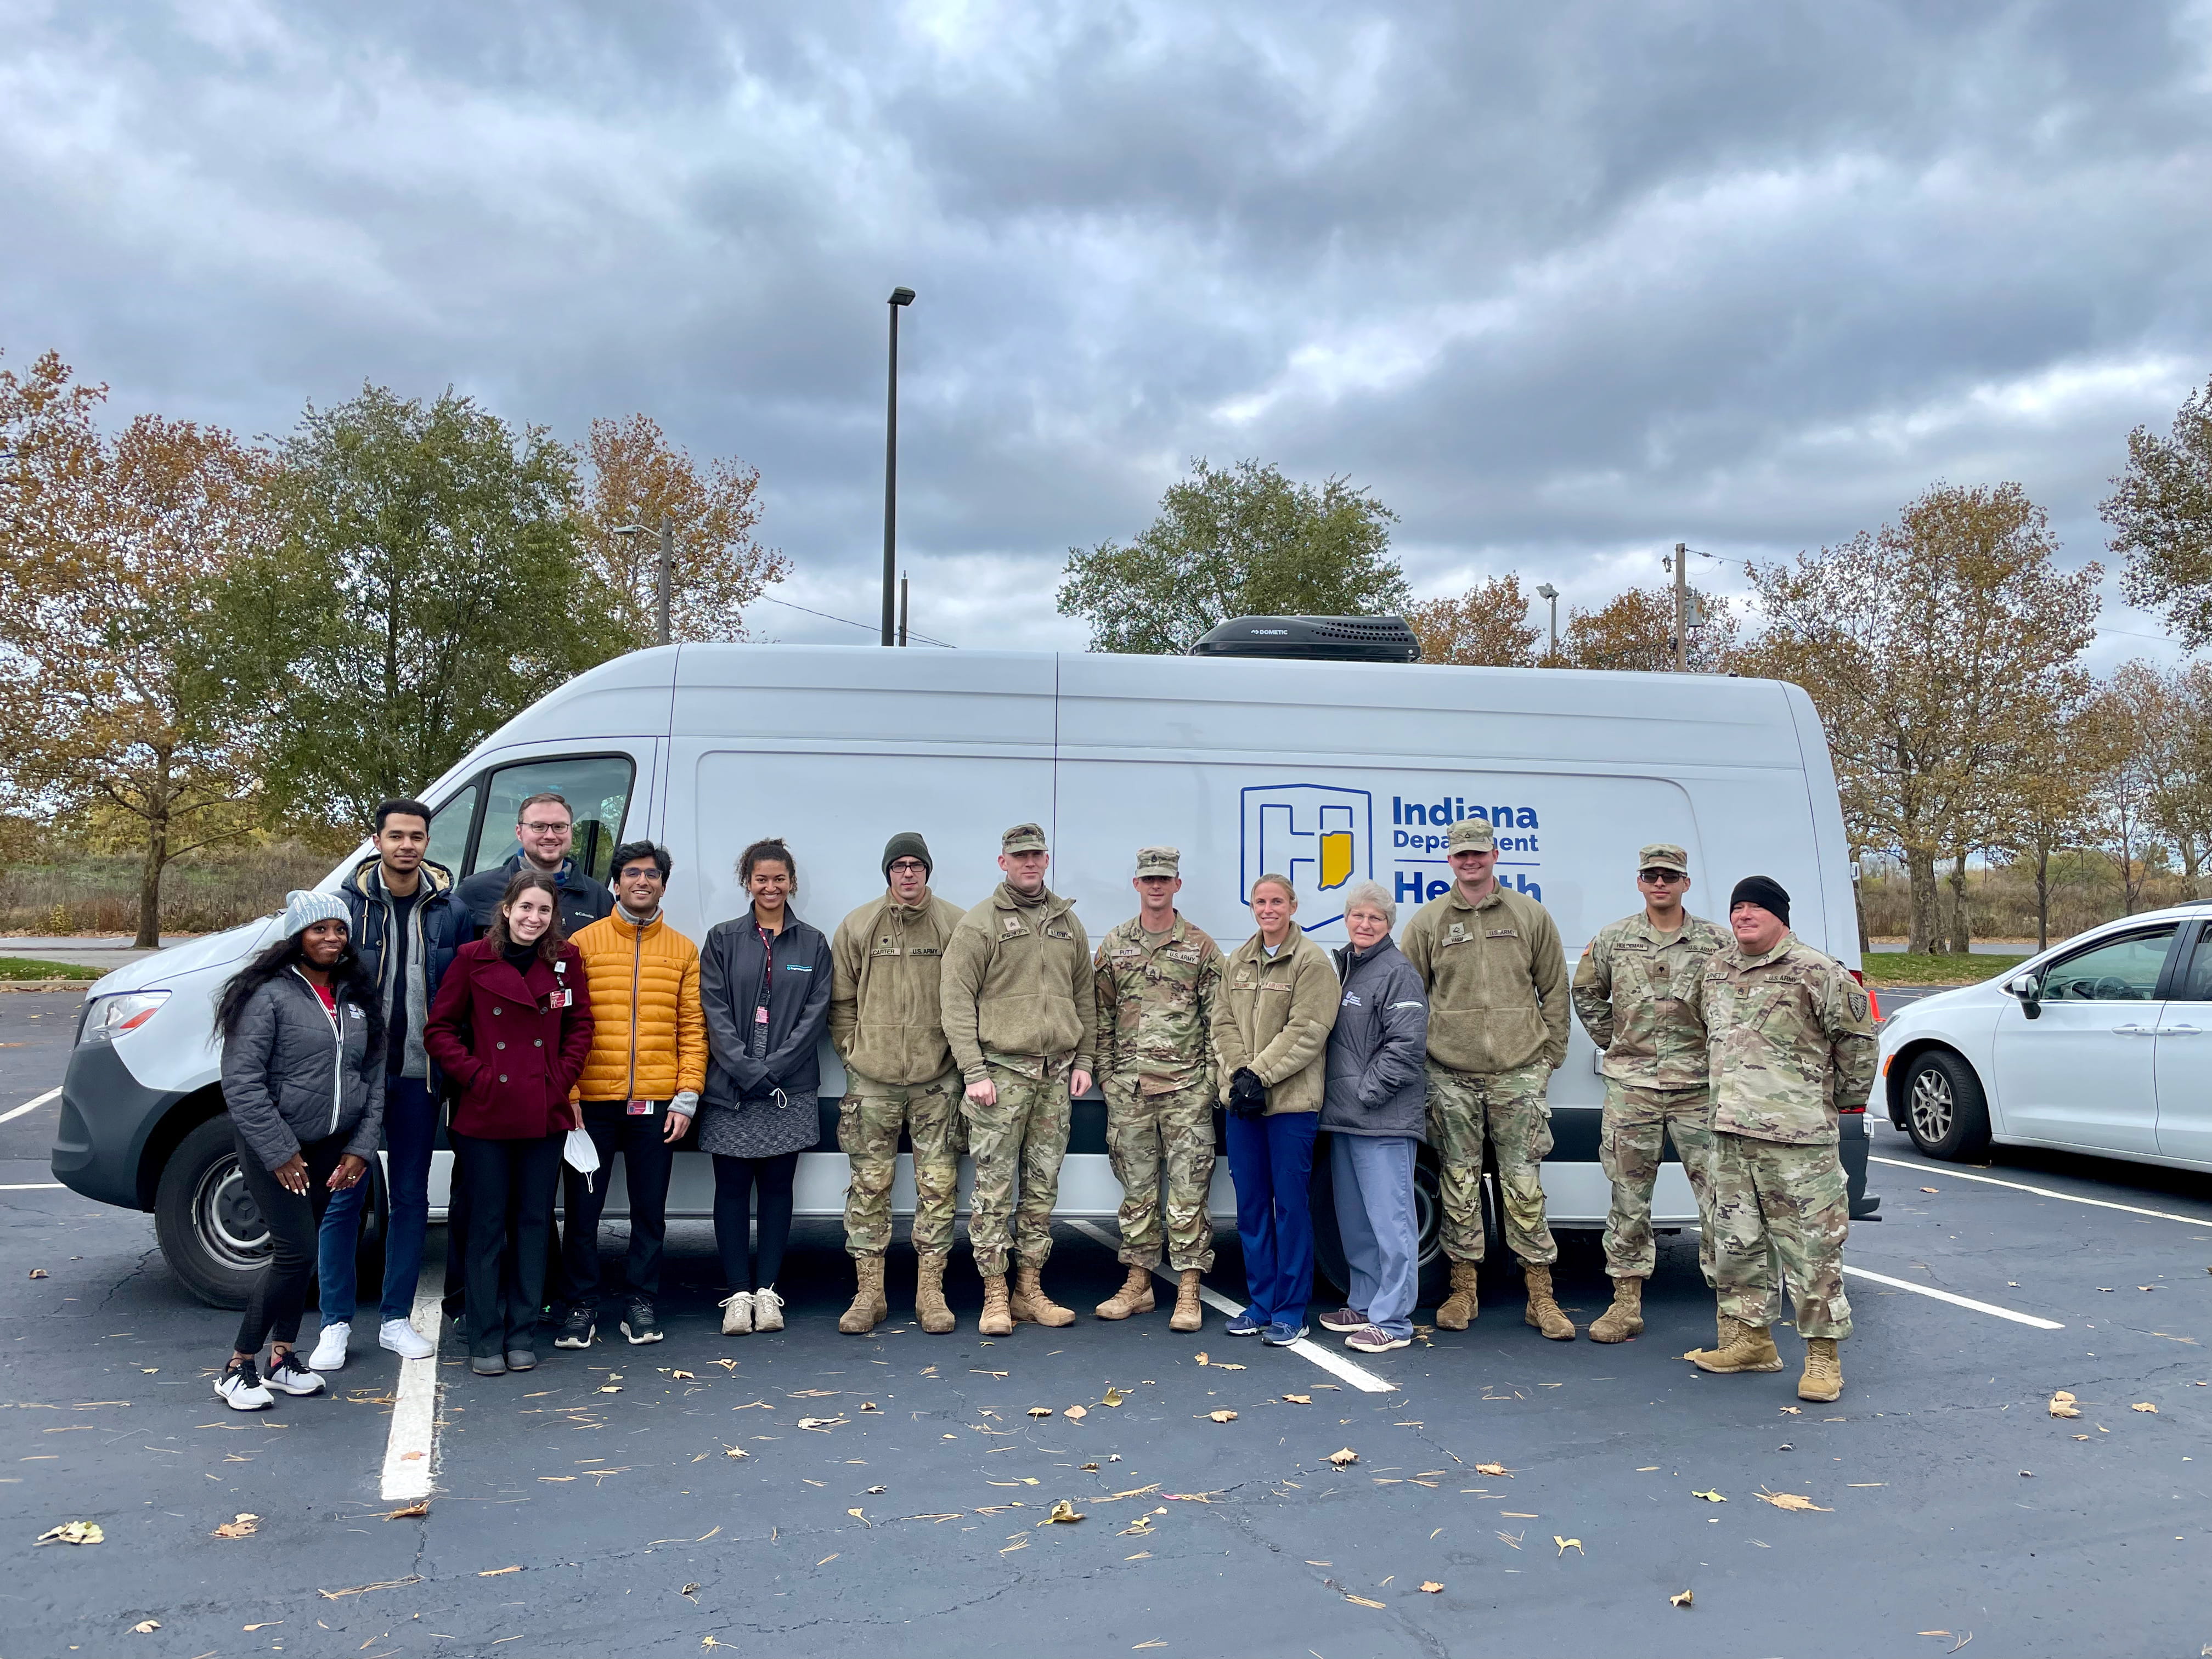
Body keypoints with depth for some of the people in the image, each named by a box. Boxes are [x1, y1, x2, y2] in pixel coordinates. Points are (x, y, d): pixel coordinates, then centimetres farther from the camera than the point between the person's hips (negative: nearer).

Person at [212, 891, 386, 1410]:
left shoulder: (357, 997, 7)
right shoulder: (269, 995, -12)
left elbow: (375, 1076, 9)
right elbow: (241, 1082, -15)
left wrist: (361, 1149, 1)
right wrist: (280, 1153, -15)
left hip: (332, 1147, 6)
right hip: (272, 1147, -6)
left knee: (302, 1251, 12)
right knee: (298, 1251, -11)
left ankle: (282, 1356, 25)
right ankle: (238, 1369, 3)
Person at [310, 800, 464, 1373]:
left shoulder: (449, 912, 2)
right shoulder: (347, 903, -3)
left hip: (419, 1074, 2)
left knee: (411, 1197, 9)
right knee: (344, 1196, 2)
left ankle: (396, 1319, 20)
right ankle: (336, 1323, 14)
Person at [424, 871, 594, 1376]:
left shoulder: (565, 960, 3)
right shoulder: (473, 959, -2)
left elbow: (580, 1026, 9)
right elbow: (438, 1030, 1)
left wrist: (562, 1079, -1)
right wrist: (476, 1075, -8)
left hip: (545, 1116, 2)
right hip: (485, 1115, -2)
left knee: (534, 1222, 8)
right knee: (487, 1225, 5)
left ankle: (522, 1335, 20)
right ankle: (486, 1341, 15)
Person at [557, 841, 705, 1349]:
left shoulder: (683, 950, 8)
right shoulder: (583, 943, 3)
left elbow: (693, 1029, 6)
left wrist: (686, 1098, -2)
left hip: (657, 1104, 1)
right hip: (593, 1101, -1)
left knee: (650, 1210, 9)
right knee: (582, 1208, 6)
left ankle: (641, 1302, 22)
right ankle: (582, 1305, 20)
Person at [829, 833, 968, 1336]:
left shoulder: (956, 926, 3)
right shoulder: (857, 927, 6)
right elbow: (841, 1001, 10)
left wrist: (960, 1052, 0)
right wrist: (853, 1051, 2)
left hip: (937, 1080, 0)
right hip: (872, 1079, 1)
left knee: (938, 1184, 3)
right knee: (869, 1184, 4)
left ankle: (931, 1293, 13)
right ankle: (868, 1292, 14)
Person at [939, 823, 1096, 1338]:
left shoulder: (1068, 923, 14)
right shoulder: (979, 923, -2)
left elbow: (1085, 996, 18)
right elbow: (957, 1001, -6)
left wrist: (1083, 1060, 9)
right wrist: (974, 1071, -13)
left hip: (1056, 1075, 5)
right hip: (1003, 1069, -5)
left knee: (1042, 1184, 9)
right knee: (995, 1185, -3)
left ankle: (1030, 1289, 18)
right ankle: (995, 1295, 6)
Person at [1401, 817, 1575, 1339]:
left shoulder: (1530, 916, 6)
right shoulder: (1427, 922, 5)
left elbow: (1554, 991, 11)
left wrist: (1550, 1057, 7)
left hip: (1518, 1072, 0)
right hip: (1450, 1075, 1)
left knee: (1524, 1185, 1)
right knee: (1459, 1185, 7)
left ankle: (1541, 1296, 11)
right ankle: (1463, 1290, 18)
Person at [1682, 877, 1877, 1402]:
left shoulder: (1816, 973, -8)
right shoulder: (1715, 971, 13)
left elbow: (1856, 1037, -2)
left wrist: (1846, 1096, 6)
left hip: (1797, 1139, -7)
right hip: (1729, 1133, 7)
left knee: (1811, 1245, -2)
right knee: (1736, 1240, 13)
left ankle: (1823, 1354, 9)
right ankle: (1751, 1339, 26)